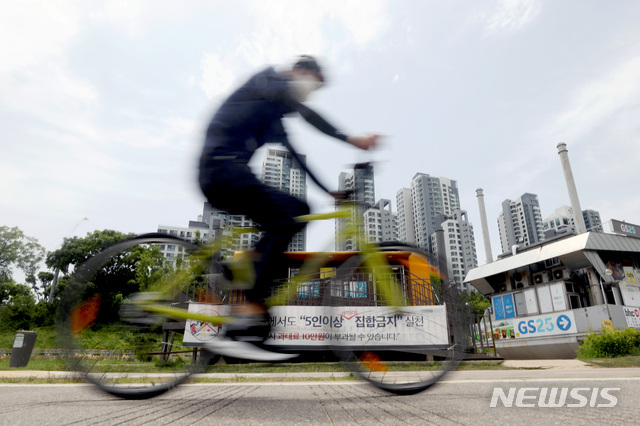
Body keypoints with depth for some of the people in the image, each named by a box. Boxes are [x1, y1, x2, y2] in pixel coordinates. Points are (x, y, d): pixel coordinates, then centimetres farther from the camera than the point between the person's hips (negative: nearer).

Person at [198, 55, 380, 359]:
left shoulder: (273, 117, 27)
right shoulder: (268, 80, 3)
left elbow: (295, 156, 23)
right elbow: (302, 109, -16)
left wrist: (331, 192, 19)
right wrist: (351, 140, -25)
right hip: (222, 166, -9)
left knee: (298, 210, 1)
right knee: (282, 220, -23)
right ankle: (251, 311, -26)